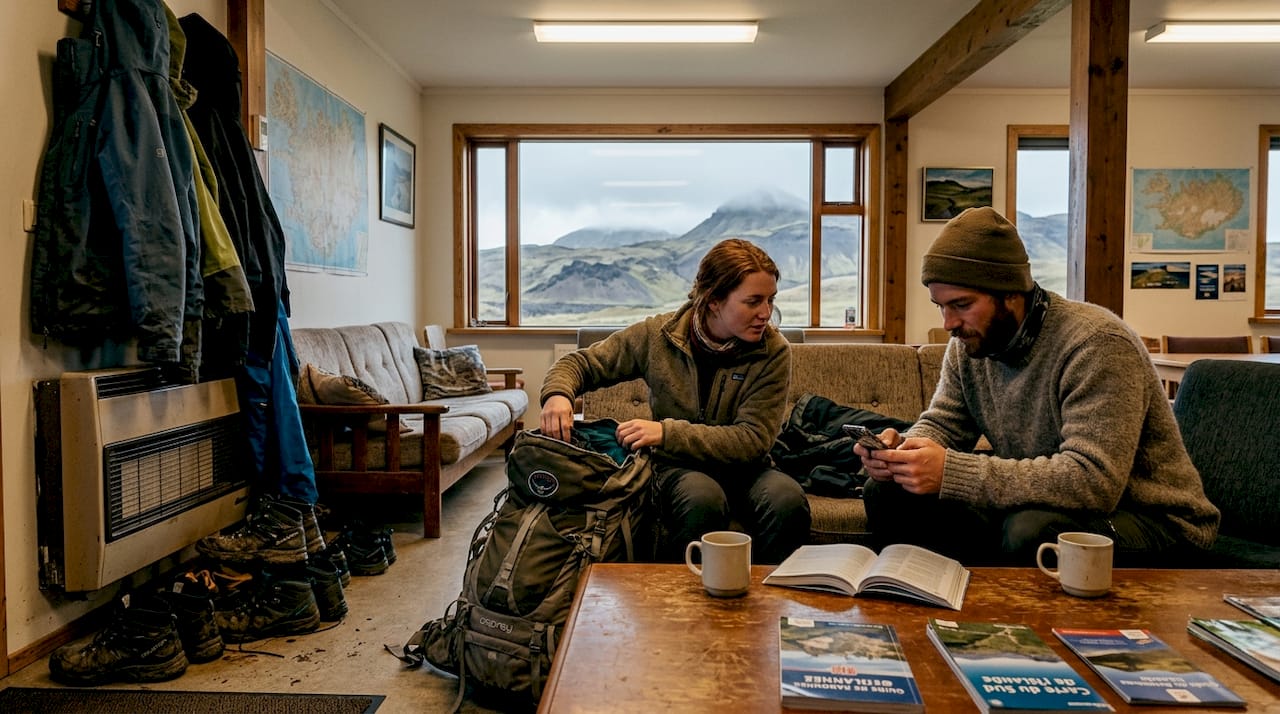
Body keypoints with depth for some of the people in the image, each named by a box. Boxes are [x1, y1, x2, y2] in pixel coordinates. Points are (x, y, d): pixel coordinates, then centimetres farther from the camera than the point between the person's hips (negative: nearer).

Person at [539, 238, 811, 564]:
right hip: (676, 467, -1)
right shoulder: (658, 335, -7)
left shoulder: (774, 352, -10)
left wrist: (667, 432, -27)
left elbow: (753, 440, -17)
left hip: (742, 468, 1)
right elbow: (581, 363, 4)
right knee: (703, 497, -37)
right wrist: (558, 394, -20)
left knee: (788, 499, -33)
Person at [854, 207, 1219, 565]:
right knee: (887, 495, -8)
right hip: (1035, 503, 6)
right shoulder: (970, 343, -2)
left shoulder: (1097, 345, -24)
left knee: (1031, 530, -38)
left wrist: (950, 472, -36)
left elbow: (1093, 481, -33)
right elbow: (942, 425, 4)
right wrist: (902, 448, -21)